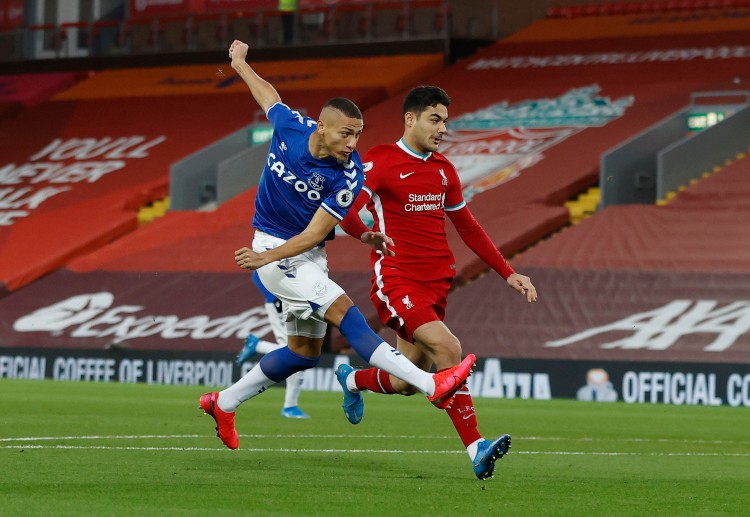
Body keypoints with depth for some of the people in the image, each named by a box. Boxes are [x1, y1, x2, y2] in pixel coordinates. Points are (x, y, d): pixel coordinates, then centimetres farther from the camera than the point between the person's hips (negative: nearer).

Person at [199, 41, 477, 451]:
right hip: (272, 250, -4)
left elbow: (315, 233, -17)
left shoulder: (349, 175, -18)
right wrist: (240, 63, 23)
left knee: (306, 350, 10)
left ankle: (224, 403, 29)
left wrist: (269, 257, -30)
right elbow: (268, 94, 8)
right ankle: (432, 386, -32)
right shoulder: (290, 126, -16)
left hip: (307, 256, 4)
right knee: (345, 313, -19)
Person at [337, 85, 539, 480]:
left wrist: (508, 273, 19)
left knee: (406, 383, 7)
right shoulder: (380, 161, -5)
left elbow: (468, 228, 24)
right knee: (447, 348, -26)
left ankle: (351, 379, 40)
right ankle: (476, 449, -24)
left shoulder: (443, 170, 15)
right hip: (396, 281, -7)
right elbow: (346, 211, -15)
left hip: (435, 284, 7)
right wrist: (371, 237, -37)